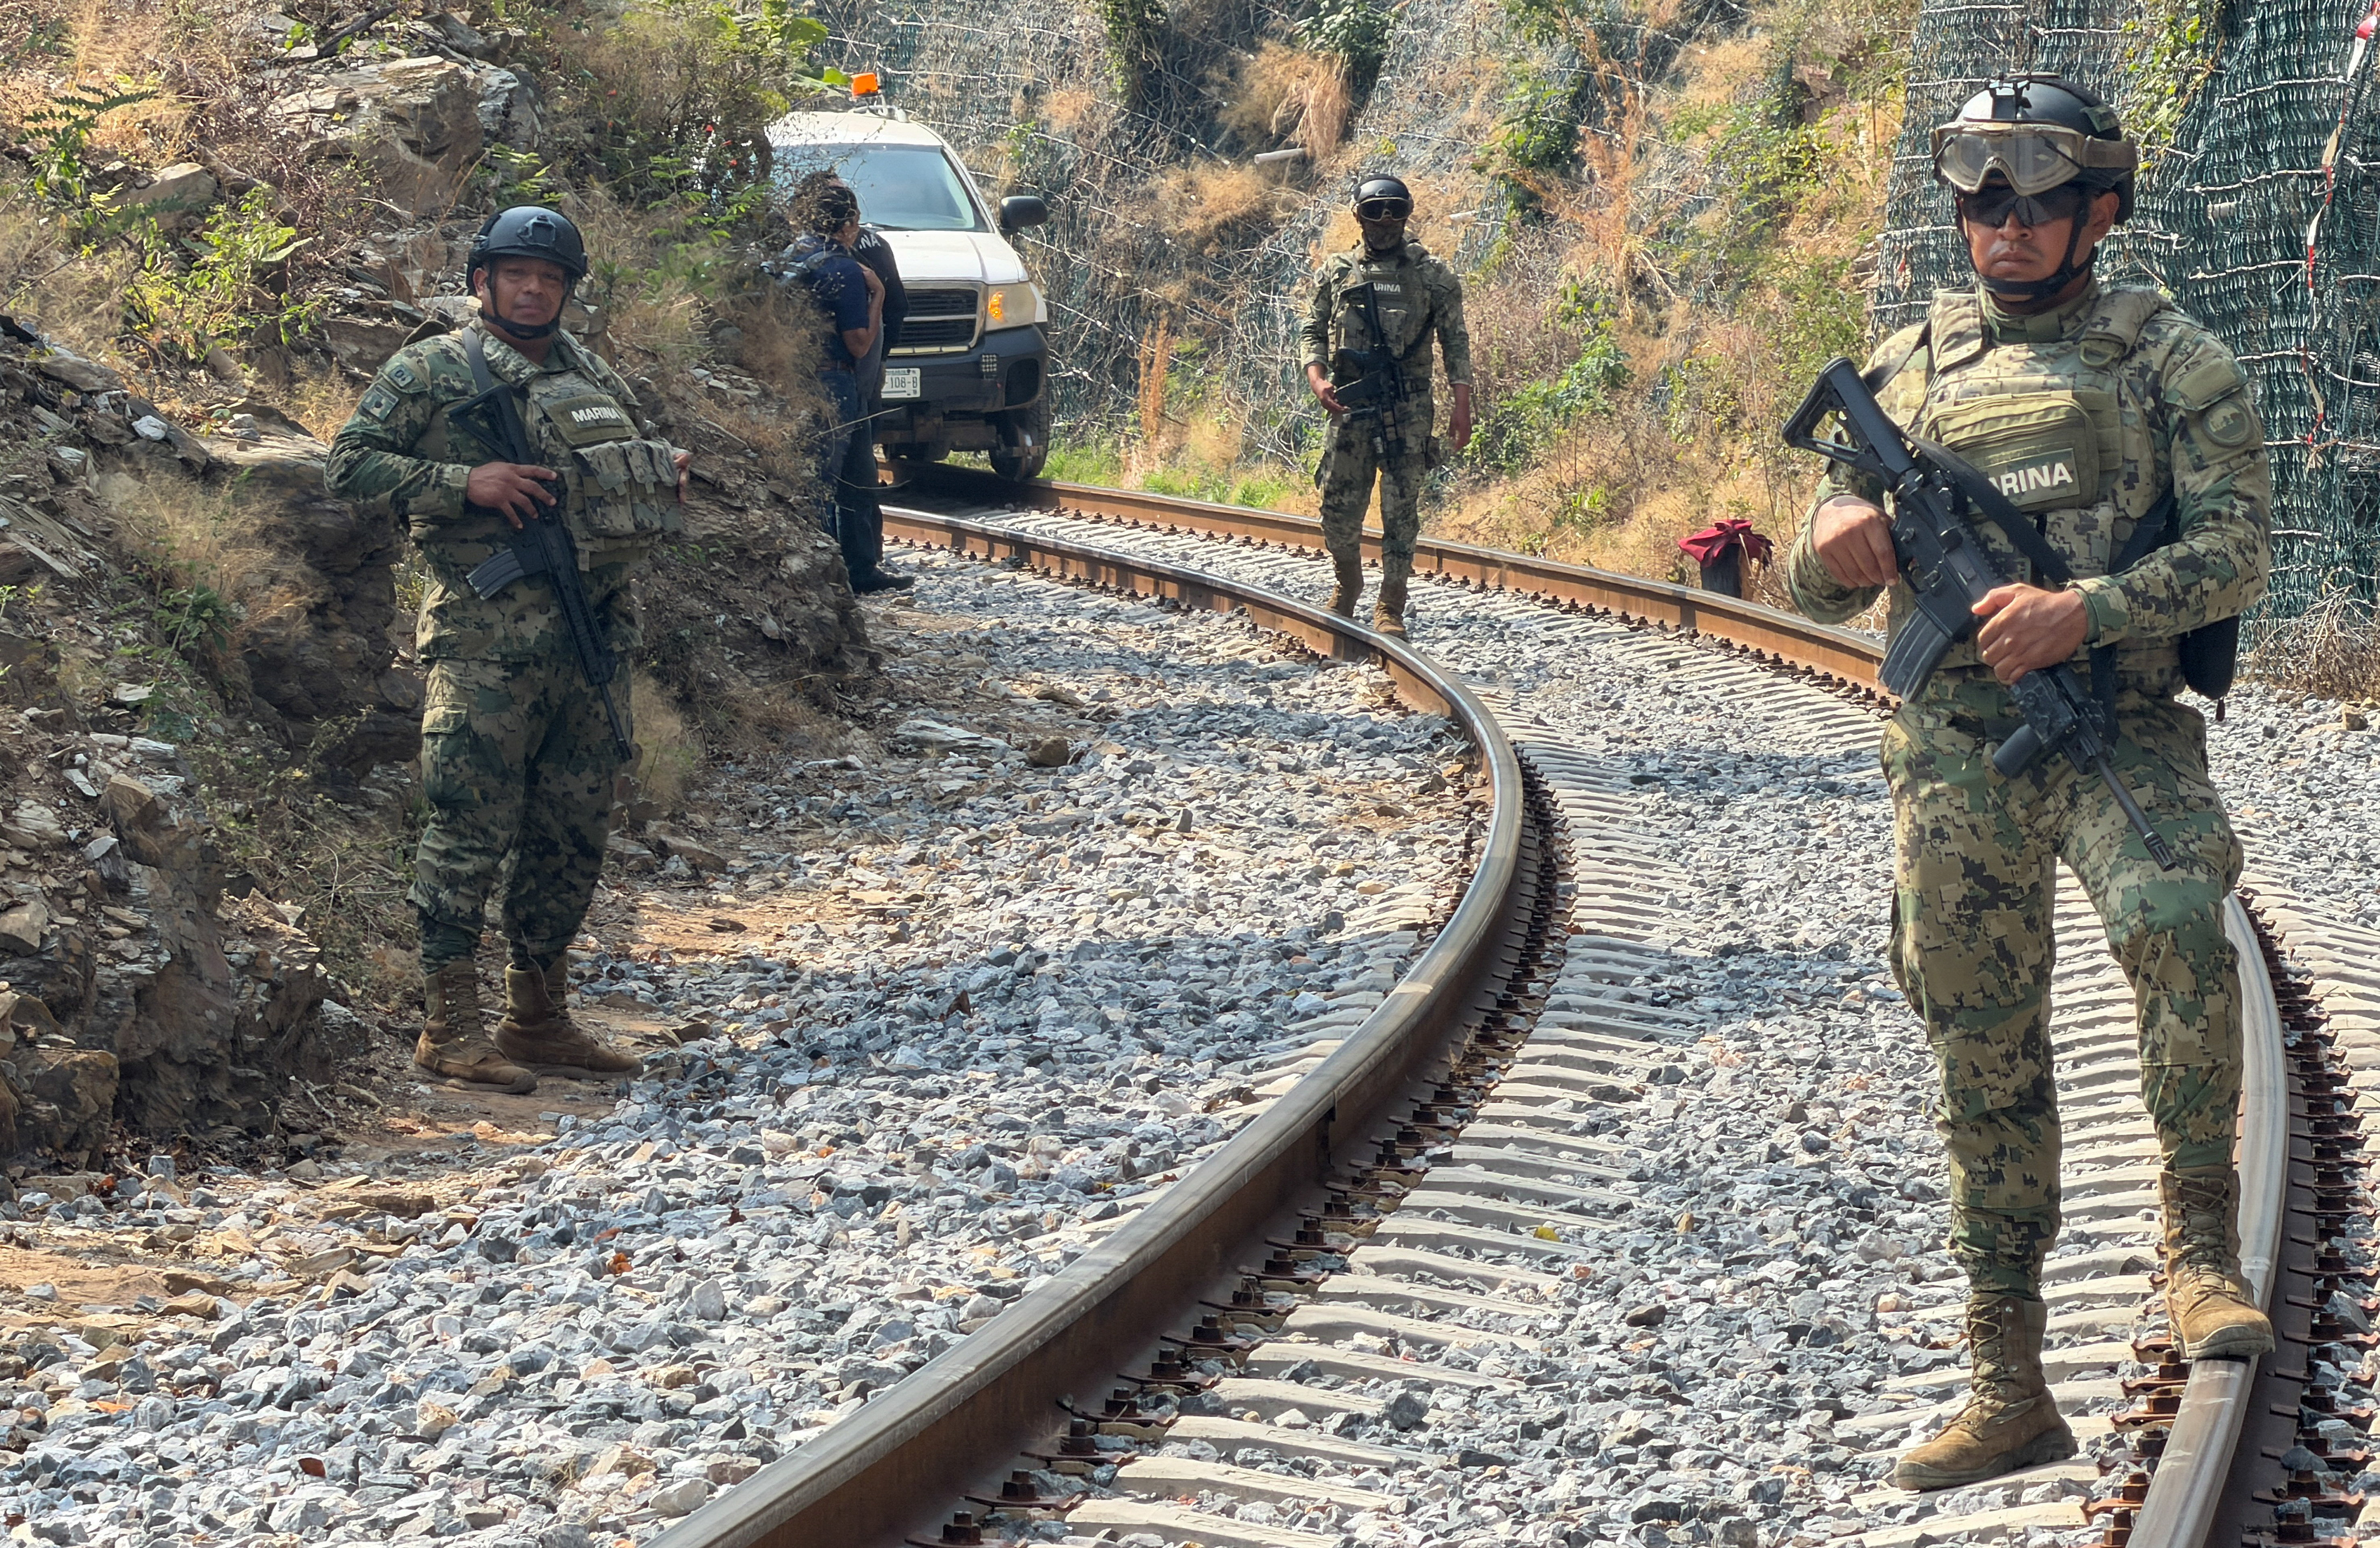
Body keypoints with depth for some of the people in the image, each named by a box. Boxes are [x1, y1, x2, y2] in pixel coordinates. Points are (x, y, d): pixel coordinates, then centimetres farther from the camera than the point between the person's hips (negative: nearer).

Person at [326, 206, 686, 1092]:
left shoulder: (594, 377, 17)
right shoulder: (429, 372, -1)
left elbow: (638, 469, 31)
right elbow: (351, 466, -7)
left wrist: (668, 477, 7)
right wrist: (467, 482, -16)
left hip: (593, 635, 6)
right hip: (485, 641, -6)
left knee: (573, 829, 10)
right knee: (474, 827, -7)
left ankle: (538, 1016, 20)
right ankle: (450, 1026, 0)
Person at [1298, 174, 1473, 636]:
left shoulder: (1431, 274, 5)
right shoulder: (1336, 272, 9)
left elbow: (1456, 342, 5)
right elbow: (1312, 332, 11)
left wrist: (1462, 407, -3)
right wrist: (1317, 377, -9)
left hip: (1409, 410, -2)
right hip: (1349, 406, 2)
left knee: (1401, 510, -3)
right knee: (1339, 509, 3)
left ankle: (1390, 607, 5)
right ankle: (1347, 584, 28)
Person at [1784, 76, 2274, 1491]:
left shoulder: (2171, 359, 3)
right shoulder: (1911, 370, 12)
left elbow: (2235, 549, -7)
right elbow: (1821, 592, 14)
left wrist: (2085, 609, -22)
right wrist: (1838, 546, -10)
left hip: (2120, 727, -3)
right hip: (1957, 751, 3)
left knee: (2179, 922, -33)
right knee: (1986, 1064, 5)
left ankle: (2202, 1240, -15)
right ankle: (2009, 1396, 14)